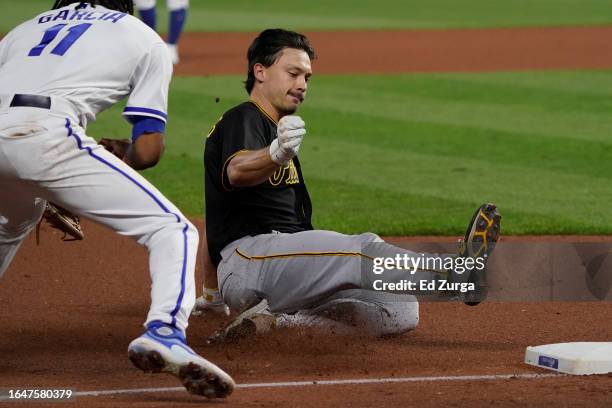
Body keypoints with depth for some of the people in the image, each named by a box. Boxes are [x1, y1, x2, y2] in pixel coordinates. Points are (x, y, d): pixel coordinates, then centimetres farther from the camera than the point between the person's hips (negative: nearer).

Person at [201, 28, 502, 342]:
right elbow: (235, 172, -28)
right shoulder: (243, 120, -1)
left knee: (400, 311, -8)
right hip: (247, 255, -9)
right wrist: (277, 155, -47)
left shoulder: (276, 130, 30)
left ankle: (275, 320, -14)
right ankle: (455, 272, -53)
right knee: (361, 248, -31)